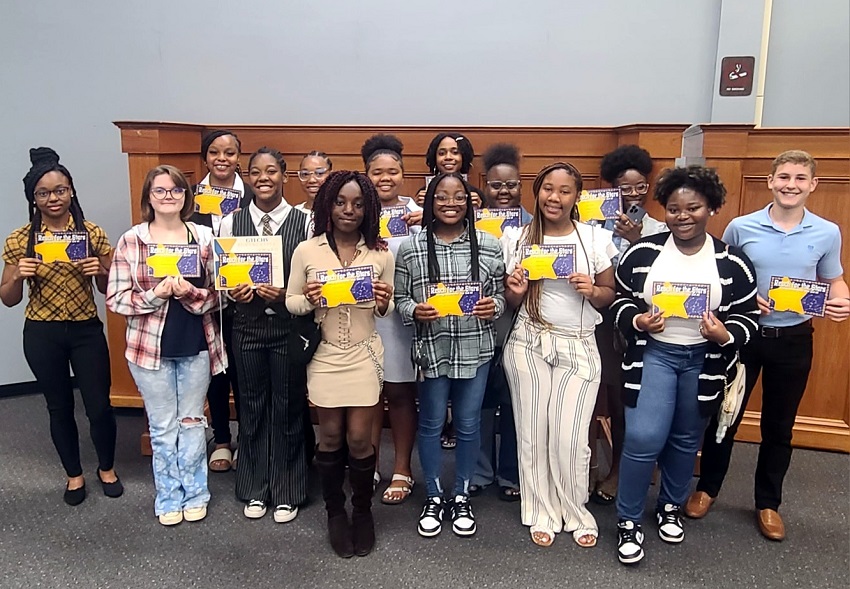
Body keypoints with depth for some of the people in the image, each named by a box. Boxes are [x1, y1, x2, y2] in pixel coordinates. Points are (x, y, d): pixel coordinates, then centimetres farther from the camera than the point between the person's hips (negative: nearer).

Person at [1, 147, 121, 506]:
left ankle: (107, 468, 31)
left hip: (87, 331, 0)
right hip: (41, 335, 1)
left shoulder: (93, 233, -3)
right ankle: (74, 475, 34)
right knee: (60, 408, 13)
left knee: (99, 406, 4)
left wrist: (100, 271, -18)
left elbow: (109, 289, 3)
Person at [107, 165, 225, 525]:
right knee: (162, 426, 12)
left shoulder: (204, 237, -2)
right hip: (150, 347, 0)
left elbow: (219, 293, -1)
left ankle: (194, 493, 31)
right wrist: (155, 294, -21)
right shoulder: (131, 241, -4)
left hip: (196, 346, 1)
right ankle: (169, 497, 30)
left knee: (192, 422, 14)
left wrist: (191, 293, -20)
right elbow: (115, 298, -5)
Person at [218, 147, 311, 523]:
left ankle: (287, 493, 27)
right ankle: (255, 490, 32)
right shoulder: (231, 222, 3)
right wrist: (232, 292, -13)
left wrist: (287, 294, -19)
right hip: (248, 325, 3)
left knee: (288, 408, 8)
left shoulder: (304, 222, -6)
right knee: (252, 407, 13)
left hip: (290, 325, -2)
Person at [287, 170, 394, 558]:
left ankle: (363, 510, 29)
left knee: (359, 438, 4)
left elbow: (386, 311, 7)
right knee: (331, 438, 11)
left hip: (364, 356, 0)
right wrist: (308, 300, -19)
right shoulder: (306, 251, -4)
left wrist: (383, 304, -16)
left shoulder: (381, 254, -1)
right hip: (324, 355, 0)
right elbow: (290, 302, 2)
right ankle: (335, 512, 33)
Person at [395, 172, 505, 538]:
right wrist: (415, 311, -17)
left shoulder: (489, 245, 1)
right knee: (431, 424, 12)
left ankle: (461, 497, 33)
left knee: (468, 425, 12)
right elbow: (399, 299, 3)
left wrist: (493, 307, -13)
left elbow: (500, 293, 8)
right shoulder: (410, 248, -2)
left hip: (475, 350, 1)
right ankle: (434, 498, 32)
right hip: (432, 349, -1)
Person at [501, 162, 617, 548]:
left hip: (579, 347, -1)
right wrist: (515, 291, -12)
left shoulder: (596, 238, 2)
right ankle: (542, 514, 26)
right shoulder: (518, 238, 4)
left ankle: (576, 513, 23)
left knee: (570, 438, -3)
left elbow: (609, 295, 8)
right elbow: (512, 303, 10)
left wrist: (592, 291, -13)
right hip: (528, 344, 1)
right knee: (533, 433, 5)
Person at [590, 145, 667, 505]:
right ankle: (588, 469, 23)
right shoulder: (599, 225, 2)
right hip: (599, 322, 1)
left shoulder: (659, 230, 2)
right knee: (592, 396, 4)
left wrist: (637, 241, -20)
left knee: (624, 401, 7)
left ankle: (616, 472, 26)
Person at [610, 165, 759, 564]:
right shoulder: (642, 253, -7)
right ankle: (628, 521, 10)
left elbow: (747, 315, 1)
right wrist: (637, 322, -18)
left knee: (685, 441, 17)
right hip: (652, 355, -1)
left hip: (703, 361, 2)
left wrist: (725, 336, -19)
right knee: (642, 438, -12)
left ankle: (671, 507, 42)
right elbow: (619, 300, 2)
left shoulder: (733, 263, -6)